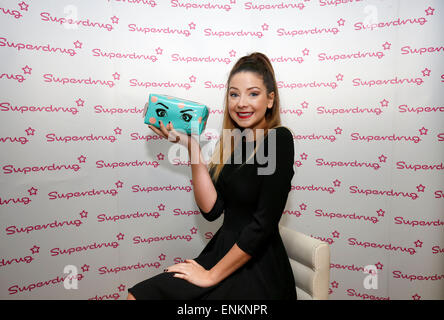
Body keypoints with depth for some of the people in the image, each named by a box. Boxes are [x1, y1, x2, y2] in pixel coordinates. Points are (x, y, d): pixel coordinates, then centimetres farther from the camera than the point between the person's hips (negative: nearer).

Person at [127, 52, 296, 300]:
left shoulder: (278, 139, -14)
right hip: (222, 250, 6)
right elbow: (212, 209, -4)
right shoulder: (231, 141, 6)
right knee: (138, 294, -3)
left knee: (146, 293, -9)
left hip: (258, 272, -5)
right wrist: (192, 147, -9)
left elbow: (264, 223, -18)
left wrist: (211, 275, -12)